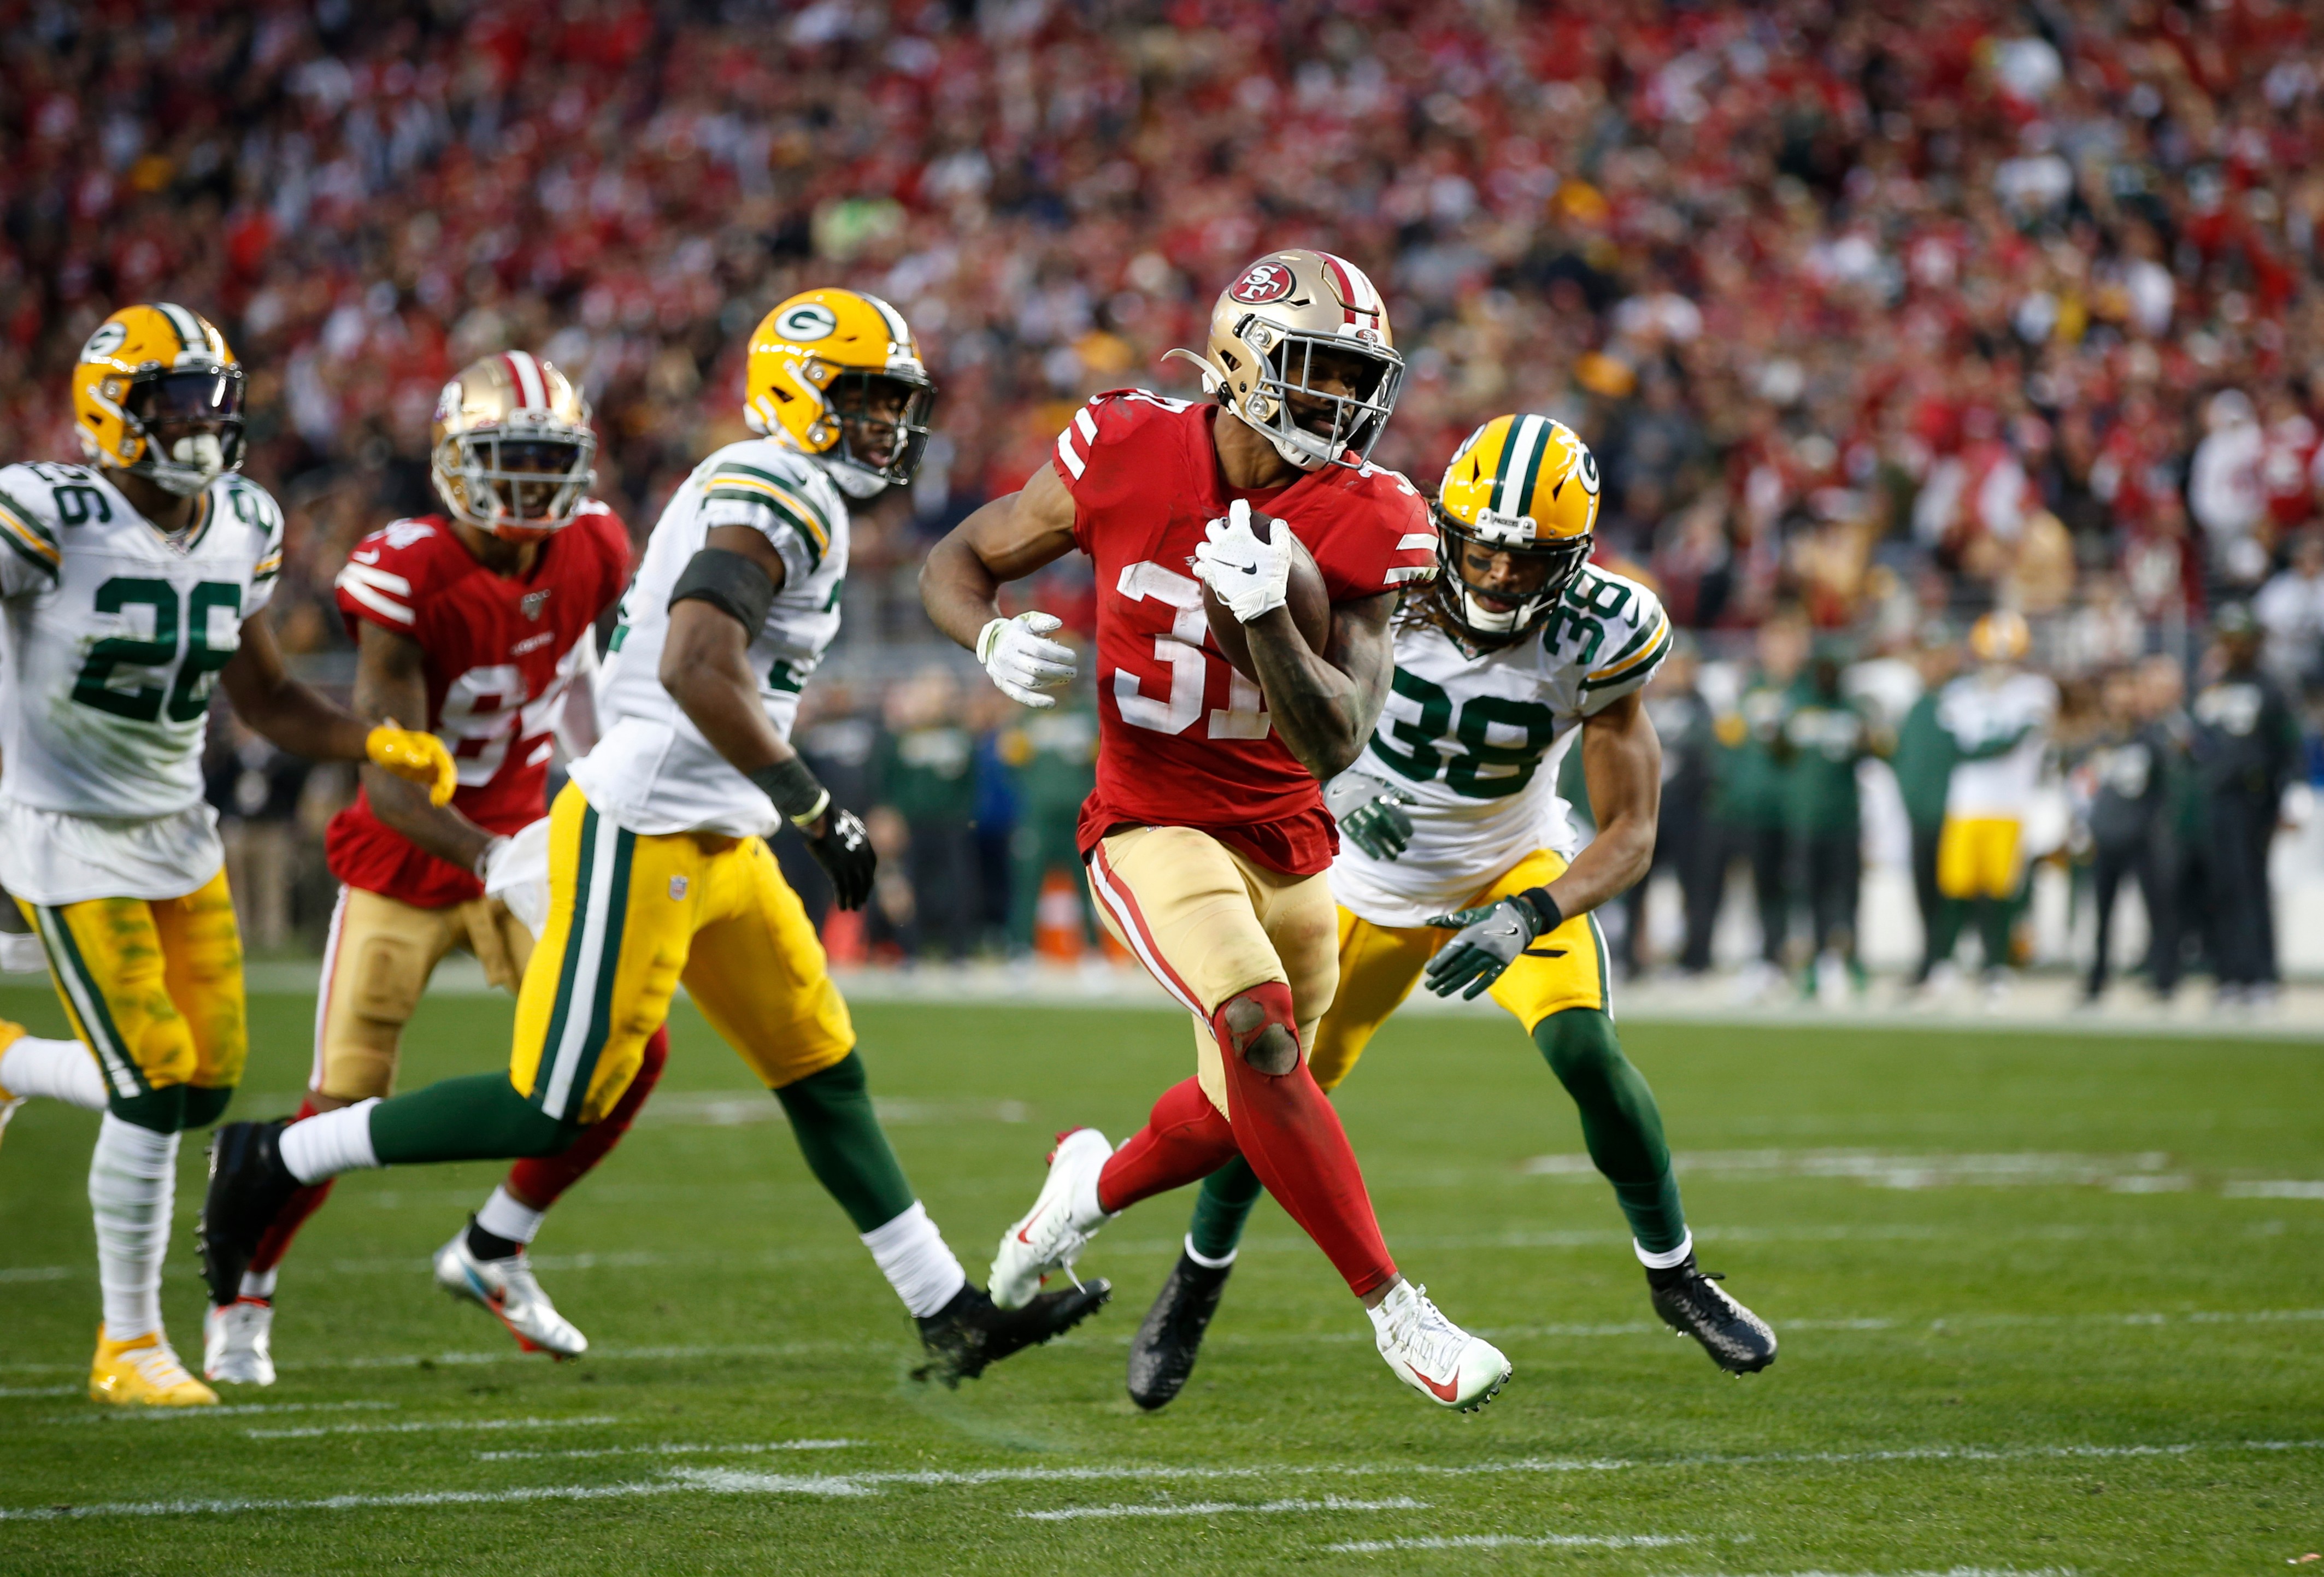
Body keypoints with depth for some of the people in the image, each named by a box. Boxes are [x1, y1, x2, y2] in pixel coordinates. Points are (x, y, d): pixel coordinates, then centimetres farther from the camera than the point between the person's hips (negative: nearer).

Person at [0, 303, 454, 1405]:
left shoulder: (241, 526, 2)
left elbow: (262, 697, 11)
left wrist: (379, 744, -3)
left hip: (179, 833, 7)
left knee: (206, 1084, 4)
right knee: (155, 1085, -10)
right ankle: (128, 1345, 5)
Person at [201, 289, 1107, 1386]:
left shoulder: (750, 493, 15)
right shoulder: (780, 495, -16)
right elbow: (699, 670, -28)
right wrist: (815, 811, -22)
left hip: (710, 843, 11)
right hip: (640, 840, -11)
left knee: (824, 1074, 11)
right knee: (555, 1111, -5)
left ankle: (950, 1316, 16)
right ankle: (276, 1159, 5)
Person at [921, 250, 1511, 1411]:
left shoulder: (1363, 524, -12)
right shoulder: (1126, 457, -12)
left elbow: (1336, 741, -18)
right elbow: (958, 562, 1)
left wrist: (1265, 616, -33)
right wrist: (994, 640, -20)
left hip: (1287, 838, 4)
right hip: (1154, 825, -4)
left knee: (1243, 1113, 15)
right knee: (1261, 1030, -26)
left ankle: (1096, 1186, 49)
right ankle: (1393, 1310, -19)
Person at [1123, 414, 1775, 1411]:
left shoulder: (1598, 636, -25)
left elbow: (1630, 834, -21)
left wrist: (1527, 917, -37)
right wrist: (1336, 784, -32)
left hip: (1513, 863, 0)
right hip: (1376, 877, 1)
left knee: (1585, 1050, -22)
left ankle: (1674, 1274, -1)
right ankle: (1197, 1282, 27)